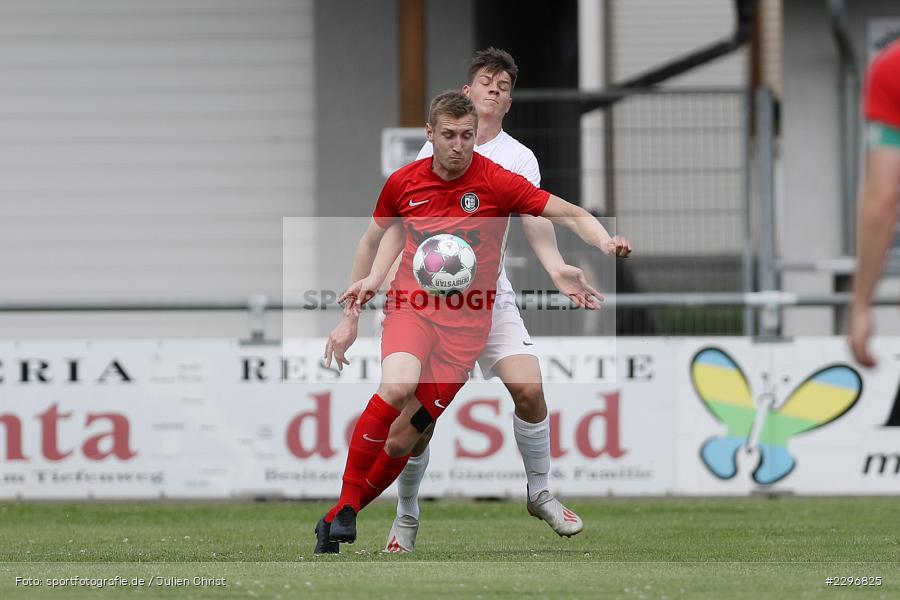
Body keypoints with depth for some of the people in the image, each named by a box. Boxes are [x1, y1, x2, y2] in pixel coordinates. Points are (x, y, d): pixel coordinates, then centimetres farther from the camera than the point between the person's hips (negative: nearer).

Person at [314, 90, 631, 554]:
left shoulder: (496, 183, -8)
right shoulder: (403, 183, 0)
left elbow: (570, 214, -11)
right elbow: (375, 238, 19)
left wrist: (605, 242, -29)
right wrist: (360, 290, 11)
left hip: (466, 322, 0)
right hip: (412, 307, 0)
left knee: (402, 440, -4)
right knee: (397, 386, -31)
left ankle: (337, 518, 16)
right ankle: (347, 502, -21)